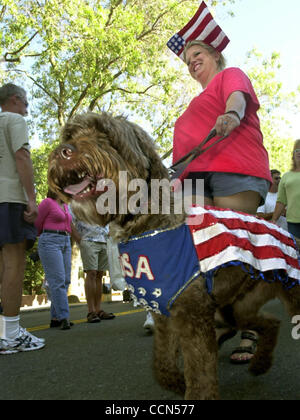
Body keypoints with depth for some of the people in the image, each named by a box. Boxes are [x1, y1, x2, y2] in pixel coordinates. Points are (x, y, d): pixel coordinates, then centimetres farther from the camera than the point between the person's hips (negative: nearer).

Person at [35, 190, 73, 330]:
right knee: (57, 280, -13)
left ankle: (55, 318, 6)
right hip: (50, 243, -8)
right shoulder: (47, 202, -4)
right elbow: (37, 224, 2)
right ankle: (64, 317, -15)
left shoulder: (65, 206, 18)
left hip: (65, 243, 8)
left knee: (65, 281, 2)